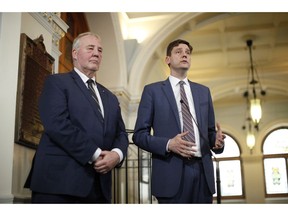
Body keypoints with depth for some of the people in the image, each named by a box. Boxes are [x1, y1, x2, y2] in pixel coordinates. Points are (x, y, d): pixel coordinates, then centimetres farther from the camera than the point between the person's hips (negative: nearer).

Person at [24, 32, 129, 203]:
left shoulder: (110, 97, 23)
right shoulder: (57, 82, 3)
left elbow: (121, 134, 16)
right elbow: (57, 124, -13)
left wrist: (117, 154, -7)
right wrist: (95, 154, -15)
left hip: (99, 186, 6)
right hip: (60, 182, -6)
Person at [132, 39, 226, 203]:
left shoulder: (203, 91, 15)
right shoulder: (153, 91, 3)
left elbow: (210, 131, 17)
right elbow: (139, 134, -2)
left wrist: (217, 141, -6)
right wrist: (168, 144, -17)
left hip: (203, 171, 4)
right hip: (172, 173, -4)